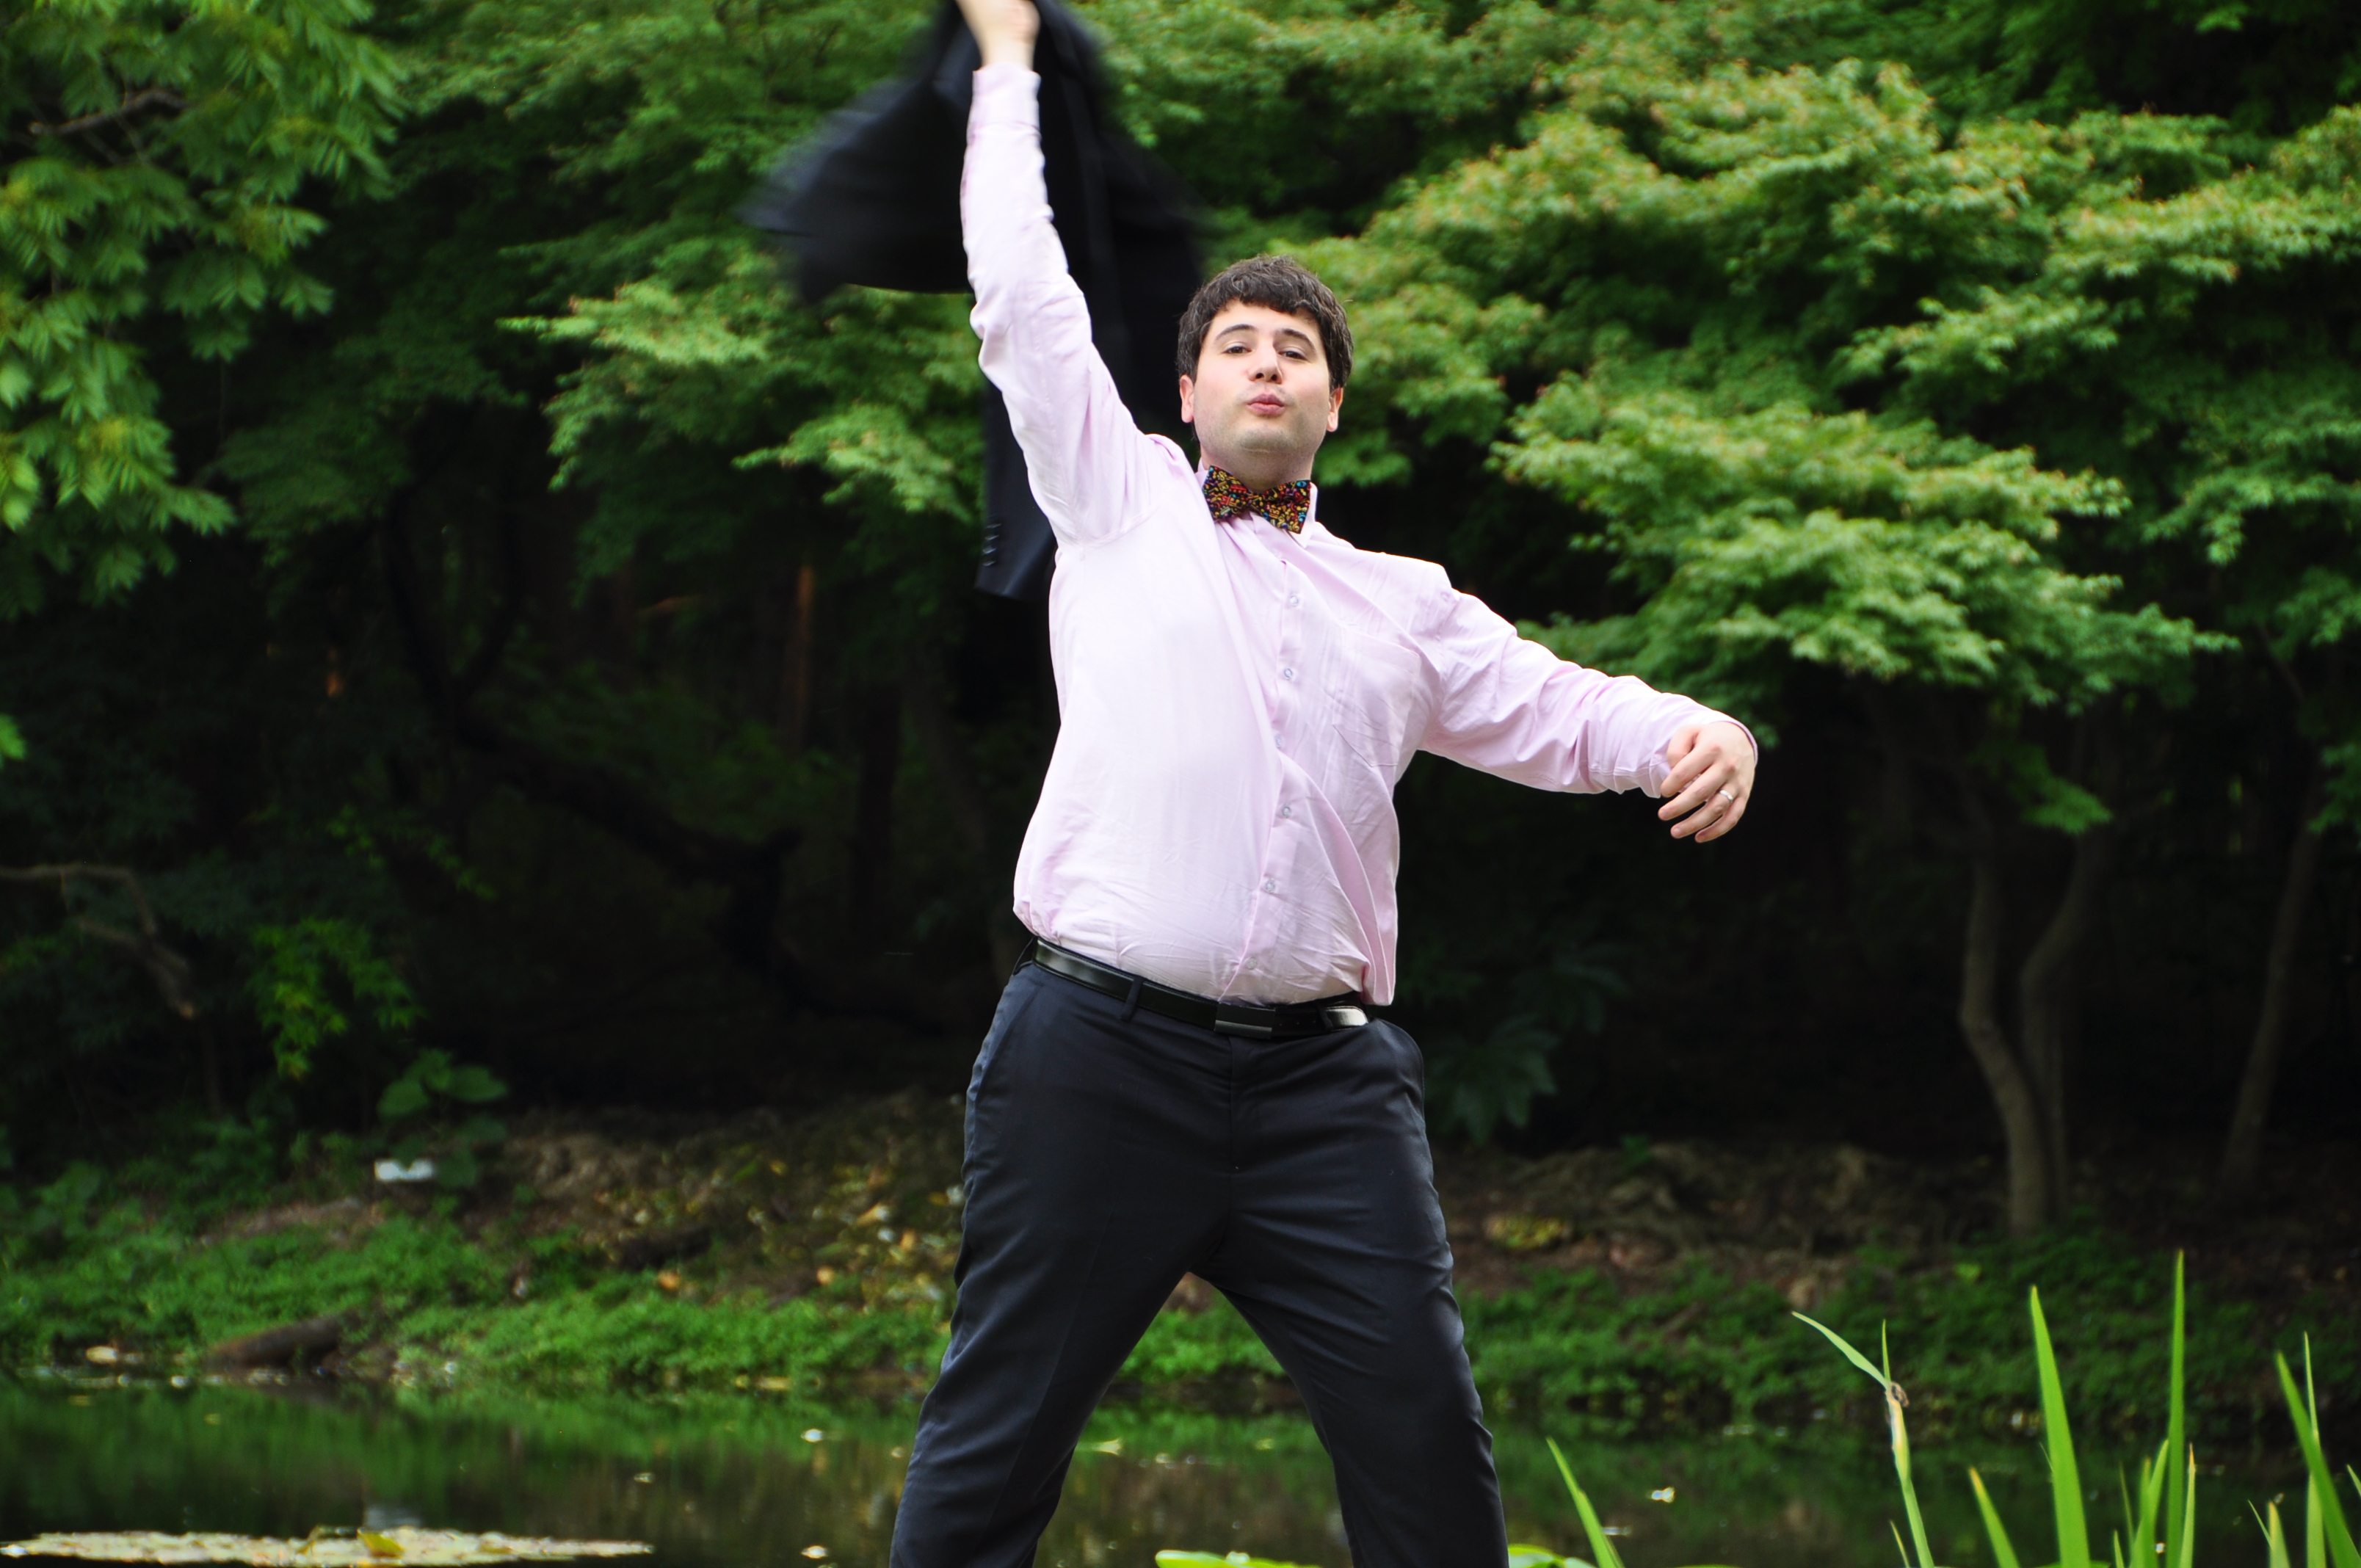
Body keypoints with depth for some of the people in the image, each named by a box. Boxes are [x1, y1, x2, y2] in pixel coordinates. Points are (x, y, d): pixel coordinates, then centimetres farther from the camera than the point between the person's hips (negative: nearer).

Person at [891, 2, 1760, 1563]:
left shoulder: (1407, 605, 21)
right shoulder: (1121, 509, 13)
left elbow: (1561, 710, 16)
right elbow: (1024, 294, 16)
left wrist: (1696, 733, -6)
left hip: (1325, 1082, 3)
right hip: (1100, 1062, -2)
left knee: (1429, 1438, -4)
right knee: (1000, 1440, -1)